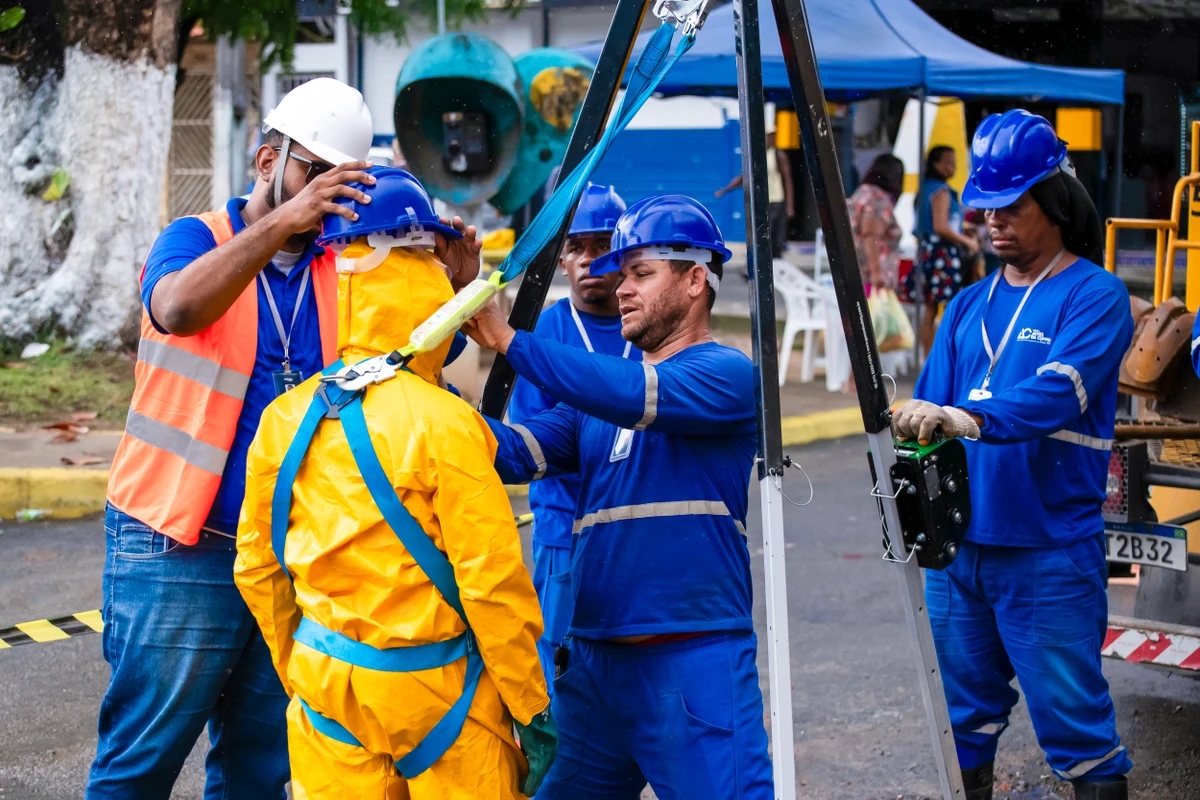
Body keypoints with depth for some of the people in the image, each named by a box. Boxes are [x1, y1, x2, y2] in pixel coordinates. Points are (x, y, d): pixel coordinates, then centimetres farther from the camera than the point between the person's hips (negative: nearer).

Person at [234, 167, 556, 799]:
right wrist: (530, 706, -5)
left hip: (324, 683, 5)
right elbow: (492, 580, -16)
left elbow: (256, 566, 8)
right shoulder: (445, 423, -17)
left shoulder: (286, 419, 0)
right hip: (436, 694, -5)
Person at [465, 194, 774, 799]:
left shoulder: (728, 374, -4)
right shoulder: (594, 390, 17)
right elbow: (518, 454, 5)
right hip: (594, 659, 7)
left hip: (694, 664, -7)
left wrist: (509, 340, -22)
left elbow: (636, 396, -22)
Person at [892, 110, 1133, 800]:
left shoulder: (1095, 295, -5)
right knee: (966, 714, 14)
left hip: (1050, 552, -6)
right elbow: (932, 404, 9)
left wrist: (968, 419, -38)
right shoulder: (970, 305, 14)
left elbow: (1058, 393, -22)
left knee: (1074, 719, -3)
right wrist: (914, 431, -14)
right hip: (959, 542, 6)